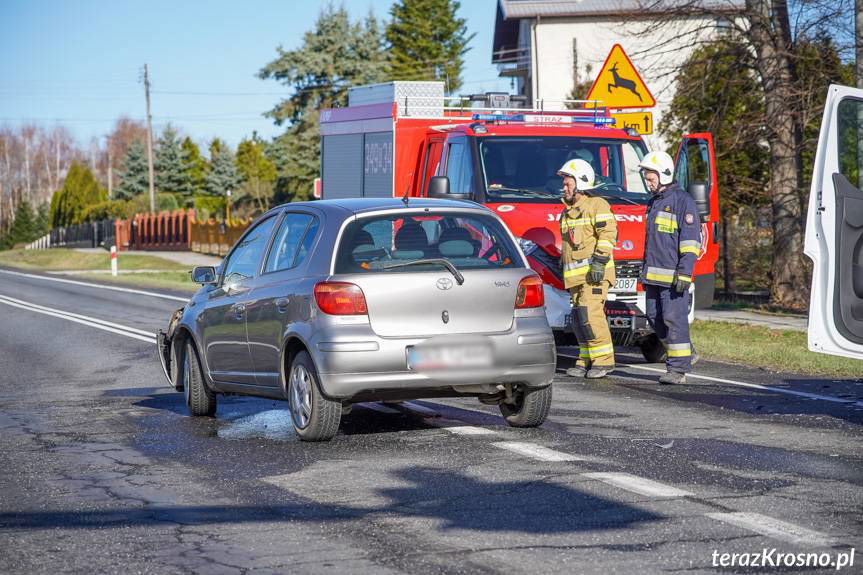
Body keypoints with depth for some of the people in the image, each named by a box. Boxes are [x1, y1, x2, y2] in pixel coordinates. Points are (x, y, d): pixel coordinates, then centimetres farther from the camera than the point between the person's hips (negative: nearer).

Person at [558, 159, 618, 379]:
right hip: (575, 275, 8)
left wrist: (599, 262, -21)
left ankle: (603, 360, -12)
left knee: (590, 313, -17)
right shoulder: (568, 211, 22)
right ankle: (586, 361, 9)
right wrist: (565, 268, 24)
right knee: (579, 317, 5)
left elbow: (607, 234, -14)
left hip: (594, 272, -8)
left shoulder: (597, 205, -5)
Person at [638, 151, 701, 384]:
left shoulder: (683, 201, -8)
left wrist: (684, 273, -20)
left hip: (673, 275, -9)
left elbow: (691, 241, -13)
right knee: (654, 317, 10)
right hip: (654, 274, 9)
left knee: (674, 318, -8)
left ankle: (678, 369, -5)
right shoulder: (654, 203, 19)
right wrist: (645, 272, 25)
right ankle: (686, 353, 24)